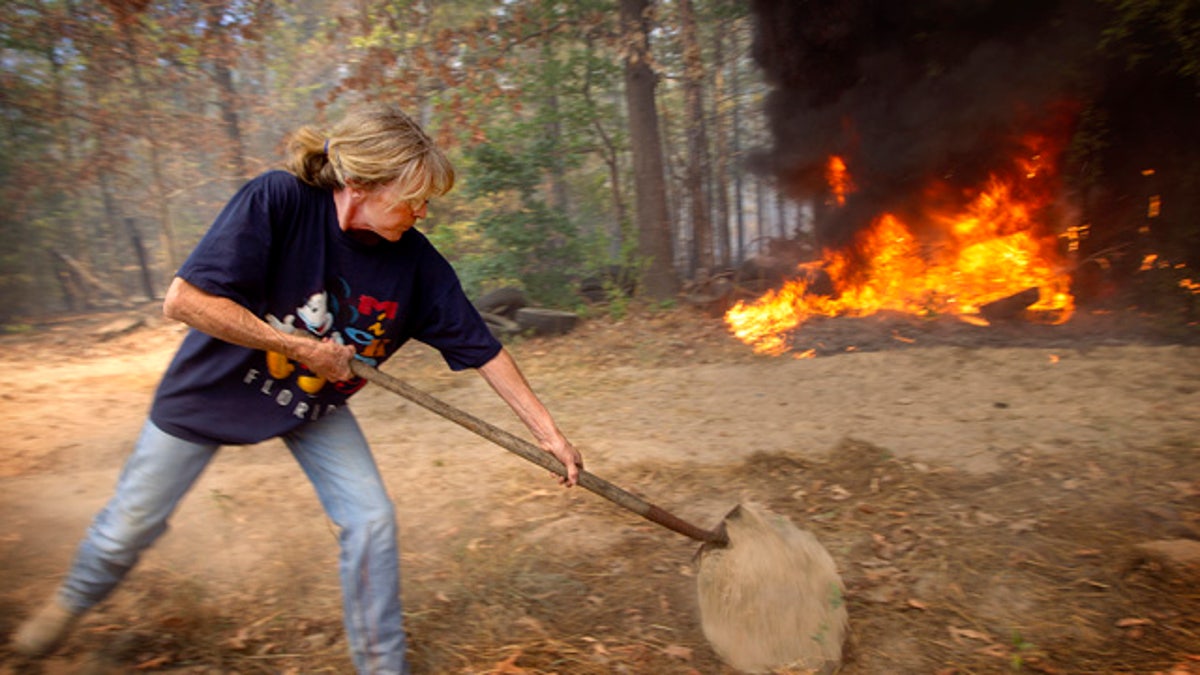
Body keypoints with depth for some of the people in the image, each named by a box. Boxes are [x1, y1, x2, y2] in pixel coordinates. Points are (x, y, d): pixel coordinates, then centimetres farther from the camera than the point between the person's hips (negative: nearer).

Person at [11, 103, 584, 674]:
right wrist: (302, 346, -28)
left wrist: (547, 432, -17)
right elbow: (185, 300, -30)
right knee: (130, 526, 15)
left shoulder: (417, 263, -22)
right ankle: (74, 599, 52)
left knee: (371, 520, -8)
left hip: (315, 402, 2)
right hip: (215, 387, -1)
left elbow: (481, 348, -18)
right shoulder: (276, 200, -30)